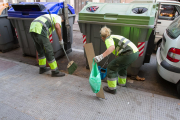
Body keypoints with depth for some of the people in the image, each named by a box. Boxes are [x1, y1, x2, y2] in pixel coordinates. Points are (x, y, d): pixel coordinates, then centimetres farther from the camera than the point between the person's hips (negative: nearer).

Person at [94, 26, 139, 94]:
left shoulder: (108, 39, 0)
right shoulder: (115, 37, 28)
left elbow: (112, 48, -25)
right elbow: (117, 54, 38)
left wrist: (101, 57, -33)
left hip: (129, 54, -10)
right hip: (135, 52, 10)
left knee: (111, 67, 5)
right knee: (121, 66, 33)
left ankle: (112, 88, 16)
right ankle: (122, 82, 51)